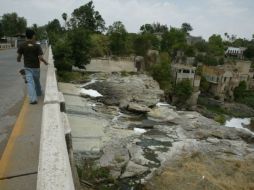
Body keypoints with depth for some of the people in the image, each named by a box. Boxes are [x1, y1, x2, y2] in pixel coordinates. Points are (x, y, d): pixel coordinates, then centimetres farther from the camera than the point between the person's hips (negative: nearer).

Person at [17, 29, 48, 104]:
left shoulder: (22, 46, -5)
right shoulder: (37, 46, -10)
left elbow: (18, 57, -1)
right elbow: (40, 57, -16)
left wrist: (18, 60, 23)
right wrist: (45, 62, 4)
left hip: (27, 67, 0)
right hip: (36, 67, 0)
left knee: (30, 82, -4)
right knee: (36, 81, 21)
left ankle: (33, 99, -14)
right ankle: (39, 93, 41)